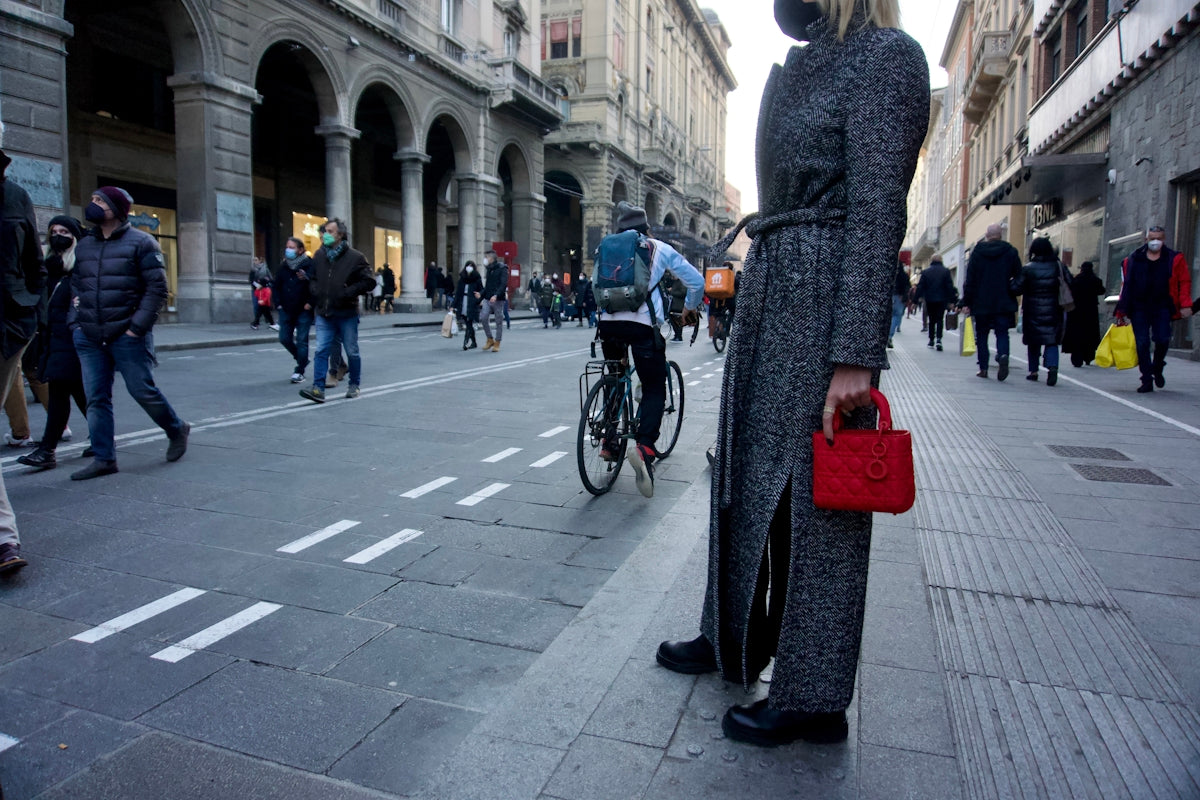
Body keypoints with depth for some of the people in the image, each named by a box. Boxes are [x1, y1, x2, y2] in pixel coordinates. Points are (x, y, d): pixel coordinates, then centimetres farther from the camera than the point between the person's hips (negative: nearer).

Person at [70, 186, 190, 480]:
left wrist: (137, 326, -14)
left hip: (127, 335, -6)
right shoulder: (83, 246, 15)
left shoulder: (140, 242, -3)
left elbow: (157, 288, -8)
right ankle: (104, 459, 12)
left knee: (142, 390, -2)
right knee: (96, 398, 5)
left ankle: (176, 430, 23)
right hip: (88, 337, 6)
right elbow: (75, 287, 22)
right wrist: (75, 321, 7)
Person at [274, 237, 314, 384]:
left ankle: (299, 371, 8)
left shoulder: (309, 265, -9)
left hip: (303, 310, -6)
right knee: (284, 339, 6)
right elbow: (277, 286, 15)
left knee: (301, 341, -2)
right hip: (286, 310, 6)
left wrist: (310, 303, -15)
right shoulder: (283, 266, 9)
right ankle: (302, 360, 28)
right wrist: (278, 304, 6)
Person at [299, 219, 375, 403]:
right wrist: (315, 292, 6)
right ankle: (318, 389, -7)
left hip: (347, 313, -3)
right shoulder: (319, 255, 8)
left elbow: (369, 281, -8)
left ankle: (354, 385, 23)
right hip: (324, 313, 3)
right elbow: (313, 278, 24)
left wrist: (348, 292, -16)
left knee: (352, 351, 8)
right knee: (321, 351, -4)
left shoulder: (355, 257, -6)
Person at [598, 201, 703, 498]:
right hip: (643, 324, -3)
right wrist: (690, 309, 31)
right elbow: (696, 281, 14)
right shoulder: (660, 249, 14)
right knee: (654, 390, 3)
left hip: (609, 323, 3)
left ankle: (609, 441, 25)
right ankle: (644, 448, -21)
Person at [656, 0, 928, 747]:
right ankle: (735, 640, 33)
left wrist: (856, 355, -22)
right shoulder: (795, 69, 19)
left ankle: (814, 699, 16)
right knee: (744, 476, 15)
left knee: (811, 495, -1)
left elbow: (878, 208, -17)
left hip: (823, 299, -9)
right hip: (769, 292, 9)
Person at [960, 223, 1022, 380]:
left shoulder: (977, 251, 0)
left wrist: (966, 302, 0)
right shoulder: (1011, 252, 2)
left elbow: (970, 279, -2)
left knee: (981, 335, 8)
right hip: (1004, 303, 0)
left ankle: (983, 368, 7)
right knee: (1002, 333, 5)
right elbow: (1019, 277, -1)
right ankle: (1003, 355, -24)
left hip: (981, 302, 0)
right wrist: (1013, 291, 15)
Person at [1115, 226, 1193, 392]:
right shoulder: (1133, 259, 7)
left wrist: (1185, 305, -5)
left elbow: (1184, 282, 5)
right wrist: (1122, 310, 7)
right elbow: (1126, 285, 10)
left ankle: (1157, 368, 19)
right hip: (1139, 308, 1)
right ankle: (1147, 380, 6)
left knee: (1162, 339, -12)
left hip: (1162, 308, 0)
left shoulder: (1174, 259, 6)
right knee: (1142, 344, -2)